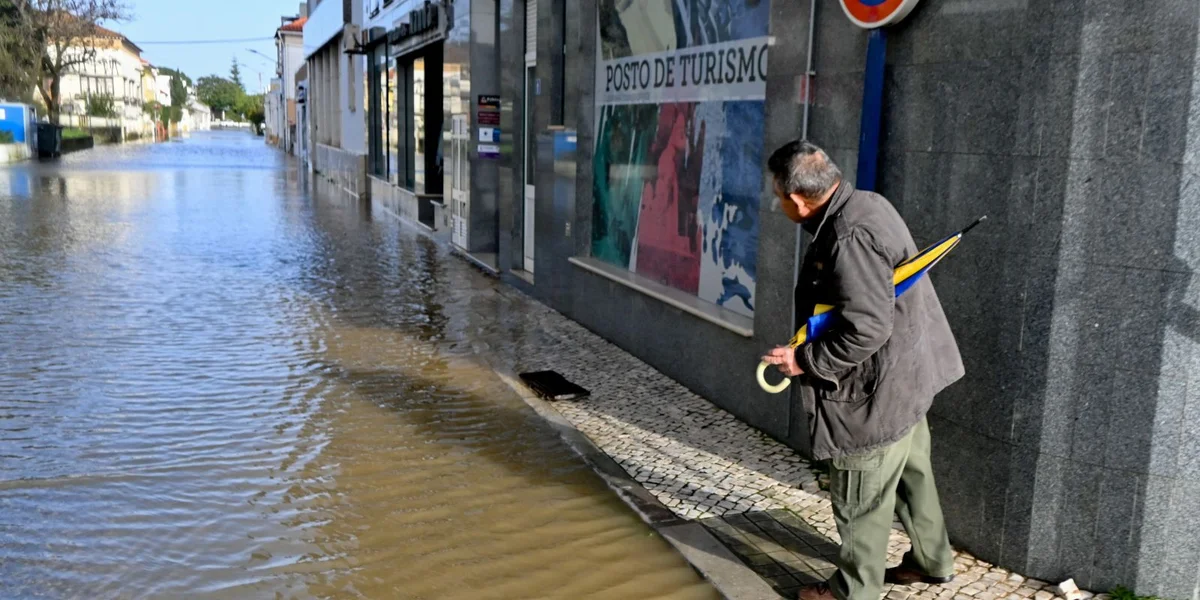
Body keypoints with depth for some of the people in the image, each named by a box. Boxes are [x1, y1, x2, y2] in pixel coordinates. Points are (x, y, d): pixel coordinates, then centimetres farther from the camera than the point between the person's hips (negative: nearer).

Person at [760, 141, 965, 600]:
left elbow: (866, 330, -31)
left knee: (861, 498, 6)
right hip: (906, 374, 10)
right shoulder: (864, 204, 3)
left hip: (879, 389, -10)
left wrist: (804, 360, -20)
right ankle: (932, 561, 43)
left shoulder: (849, 238, -29)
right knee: (911, 473, 25)